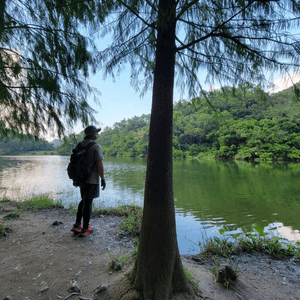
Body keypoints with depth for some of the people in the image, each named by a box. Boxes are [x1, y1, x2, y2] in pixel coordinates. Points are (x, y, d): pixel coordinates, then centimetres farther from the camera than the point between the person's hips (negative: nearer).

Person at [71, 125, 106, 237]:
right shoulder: (96, 146, -14)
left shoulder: (79, 145, 8)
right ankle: (85, 229, 16)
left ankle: (77, 225, 24)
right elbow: (99, 164, -18)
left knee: (84, 200, 22)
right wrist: (103, 179, -11)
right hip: (92, 179, -7)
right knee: (88, 203, 3)